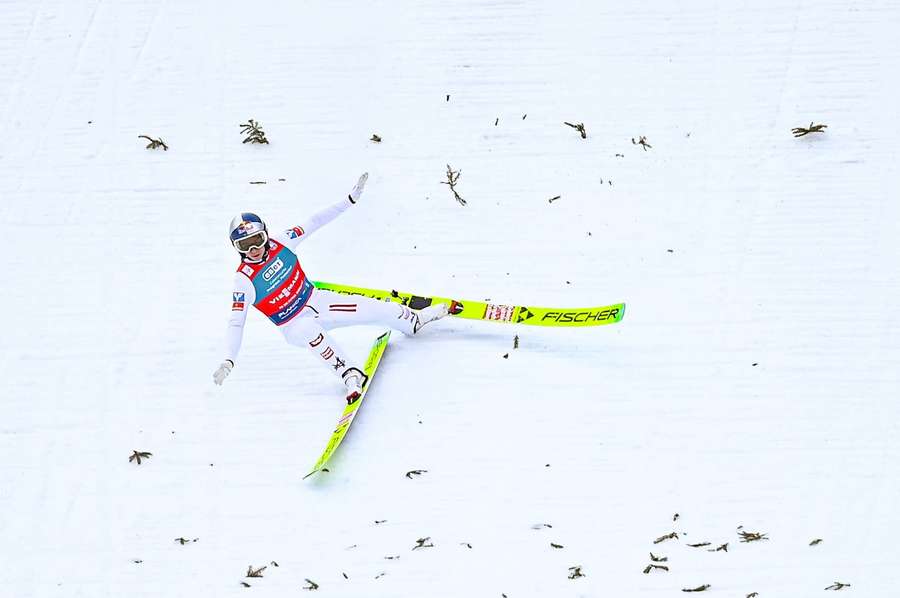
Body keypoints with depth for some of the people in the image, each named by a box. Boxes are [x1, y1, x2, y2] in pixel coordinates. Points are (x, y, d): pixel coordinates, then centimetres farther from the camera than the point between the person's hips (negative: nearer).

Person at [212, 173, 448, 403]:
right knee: (311, 332, -41)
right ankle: (351, 375, -36)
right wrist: (228, 361, -34)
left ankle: (415, 319, 29)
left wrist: (350, 200, -6)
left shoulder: (280, 243, -13)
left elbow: (313, 223, -6)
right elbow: (236, 323, -23)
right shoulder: (244, 280, -22)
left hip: (315, 300, 4)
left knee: (375, 308, 0)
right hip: (294, 325, -4)